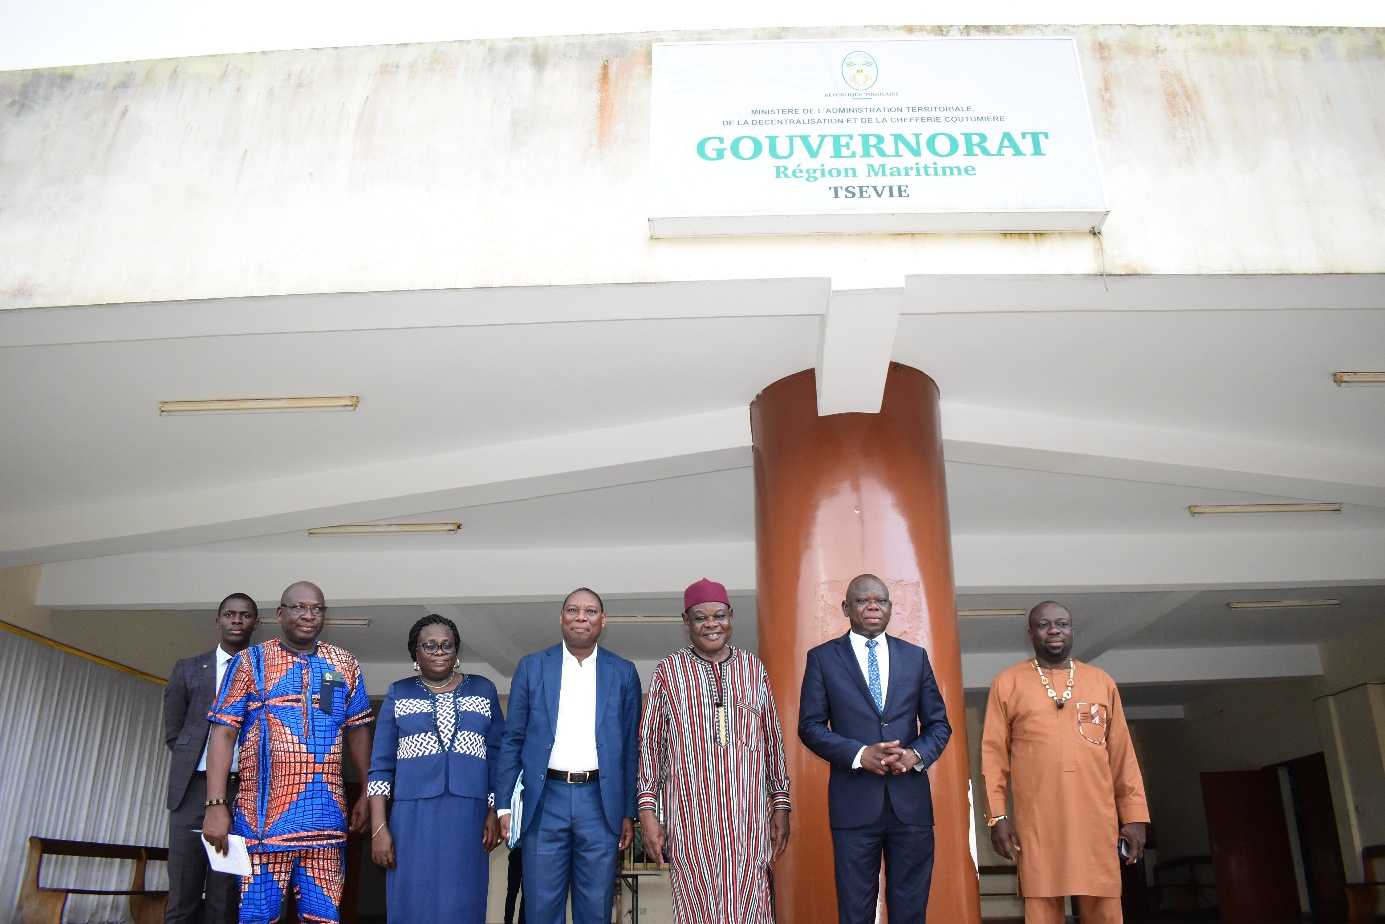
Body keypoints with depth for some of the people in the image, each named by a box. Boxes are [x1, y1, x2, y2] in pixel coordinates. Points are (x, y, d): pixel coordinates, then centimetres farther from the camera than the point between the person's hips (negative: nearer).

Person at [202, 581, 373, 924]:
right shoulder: (250, 662, 4)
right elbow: (224, 732, -1)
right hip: (264, 816, -2)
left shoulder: (344, 665, 11)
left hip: (325, 816, 2)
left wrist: (366, 795, 10)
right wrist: (216, 804, -8)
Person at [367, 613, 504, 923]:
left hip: (468, 819, 1)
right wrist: (378, 827, -4)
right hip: (413, 819, 0)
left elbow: (497, 757, 8)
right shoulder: (399, 694, 7)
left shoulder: (483, 690, 9)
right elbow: (381, 766, 4)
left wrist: (495, 813, 0)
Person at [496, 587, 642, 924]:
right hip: (545, 800, 0)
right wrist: (504, 805, 0)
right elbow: (512, 740, 6)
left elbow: (631, 747, 7)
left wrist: (629, 812, 3)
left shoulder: (623, 672, 7)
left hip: (601, 803, 0)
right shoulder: (531, 667, 7)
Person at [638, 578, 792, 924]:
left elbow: (773, 739, 11)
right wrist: (647, 812, -2)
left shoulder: (753, 668, 9)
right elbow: (649, 743, 3)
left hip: (748, 815, 2)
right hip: (691, 814, -1)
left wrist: (781, 804, 8)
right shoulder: (667, 671, 3)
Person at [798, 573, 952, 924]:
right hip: (854, 802, -2)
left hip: (911, 802, 2)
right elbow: (810, 726, -1)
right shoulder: (822, 658, 2)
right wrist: (859, 754, -16)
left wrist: (918, 754, -9)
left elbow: (939, 723, 12)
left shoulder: (915, 656, 10)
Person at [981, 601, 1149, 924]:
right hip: (1037, 824, -2)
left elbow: (1122, 753, 12)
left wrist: (1134, 814, 6)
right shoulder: (1007, 683, 6)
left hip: (1097, 820, 2)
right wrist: (996, 815, -4)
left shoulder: (1102, 682, 13)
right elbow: (994, 752, 3)